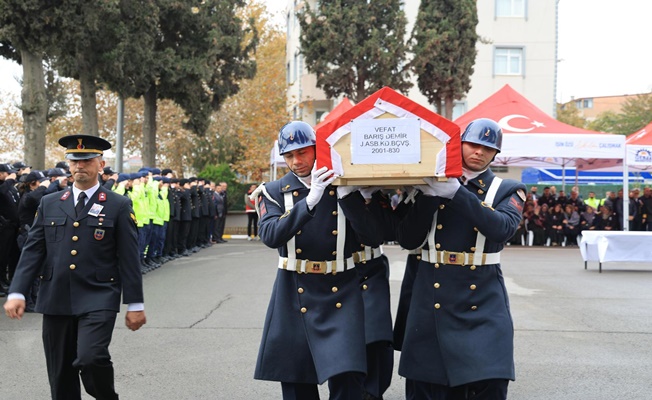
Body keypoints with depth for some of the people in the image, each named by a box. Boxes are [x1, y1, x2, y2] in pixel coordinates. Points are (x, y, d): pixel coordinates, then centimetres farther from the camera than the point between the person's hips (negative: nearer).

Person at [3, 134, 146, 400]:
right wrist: (16, 292, -3)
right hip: (55, 300, 4)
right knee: (61, 374, 8)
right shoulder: (49, 204, 11)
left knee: (91, 357, -22)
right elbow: (32, 251, 8)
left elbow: (129, 258, 0)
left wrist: (135, 304, -2)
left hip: (98, 299, -4)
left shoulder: (119, 206, 1)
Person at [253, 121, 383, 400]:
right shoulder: (274, 193, 3)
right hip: (294, 297, 2)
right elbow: (270, 235, -16)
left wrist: (345, 194, -17)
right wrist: (310, 200, -26)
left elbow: (374, 238, -9)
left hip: (341, 294, -1)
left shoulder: (347, 188, 2)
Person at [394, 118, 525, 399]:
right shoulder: (431, 186, 9)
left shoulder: (508, 191, 6)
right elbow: (408, 240, 0)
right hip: (431, 299, 1)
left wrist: (457, 192, -21)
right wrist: (428, 195, -11)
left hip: (483, 301, -1)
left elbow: (502, 228, -16)